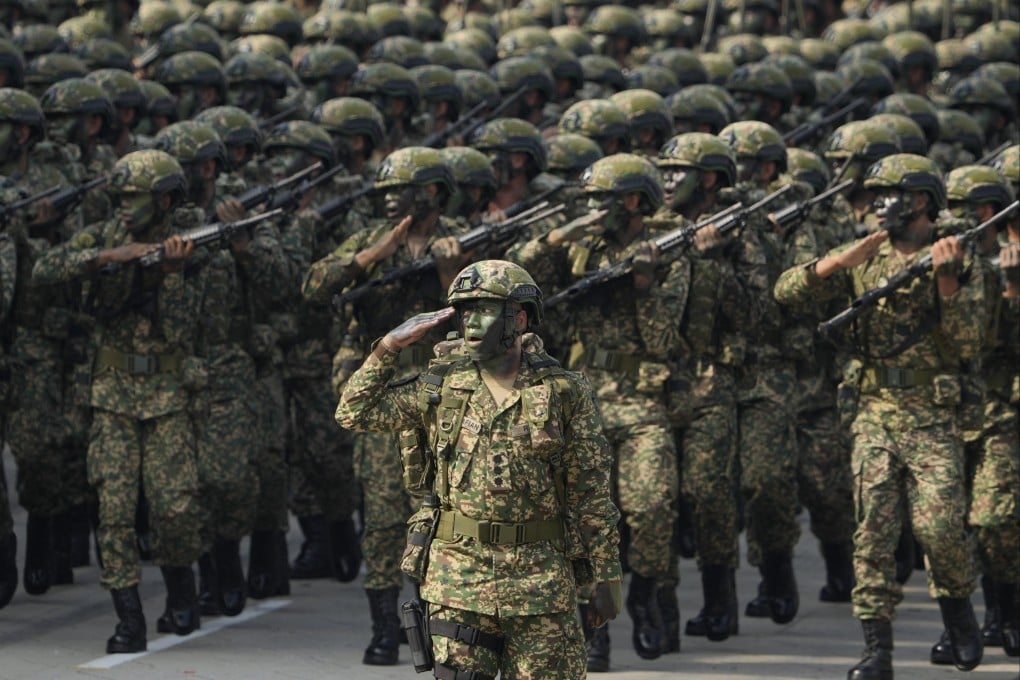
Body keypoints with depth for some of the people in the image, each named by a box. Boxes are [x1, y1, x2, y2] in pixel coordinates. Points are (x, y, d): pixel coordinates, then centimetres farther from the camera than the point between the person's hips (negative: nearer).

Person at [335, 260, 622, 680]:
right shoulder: (442, 387, 5)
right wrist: (390, 347, -1)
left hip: (541, 578, -1)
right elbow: (354, 413, 7)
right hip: (458, 577, 1)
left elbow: (592, 495, 1)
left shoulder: (564, 393, -1)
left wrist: (604, 580, 0)